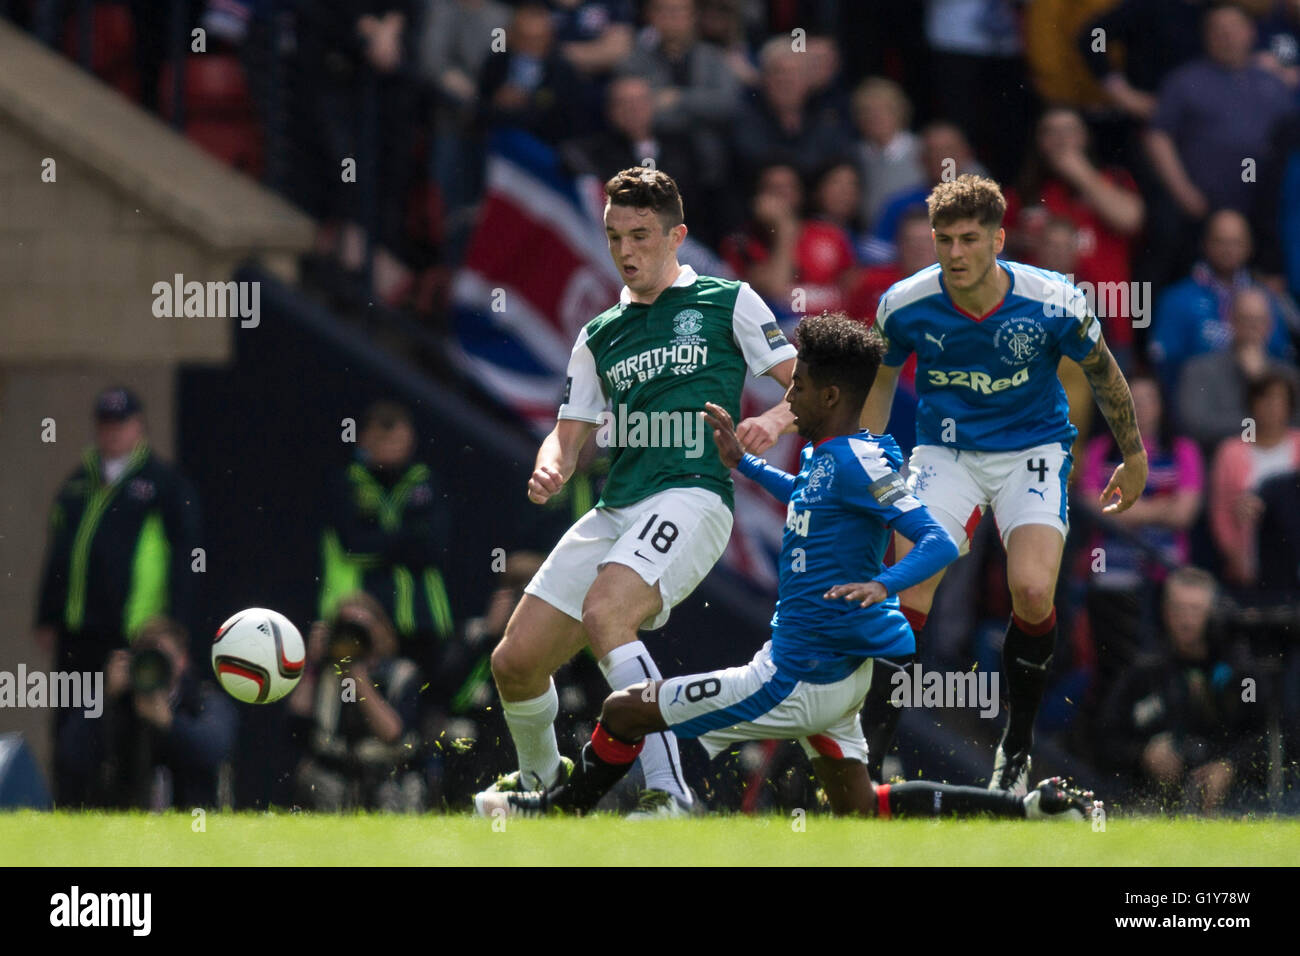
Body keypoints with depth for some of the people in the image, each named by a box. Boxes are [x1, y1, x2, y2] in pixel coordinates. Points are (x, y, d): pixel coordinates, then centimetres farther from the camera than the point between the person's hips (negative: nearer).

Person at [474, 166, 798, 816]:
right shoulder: (599, 336, 21)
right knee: (515, 663, 2)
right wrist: (549, 470, -4)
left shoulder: (728, 302, 7)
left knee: (604, 612, -34)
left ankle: (667, 792, -37)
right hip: (614, 512, 6)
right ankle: (540, 780, 33)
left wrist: (773, 419, -17)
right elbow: (570, 434, 19)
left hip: (691, 493, -6)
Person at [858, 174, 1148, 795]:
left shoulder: (1051, 303, -18)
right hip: (946, 451, 1)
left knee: (1033, 593, -22)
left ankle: (1017, 745, -1)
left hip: (1032, 449, -1)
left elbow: (1102, 372, 1)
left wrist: (1134, 457, 11)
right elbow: (881, 378, 7)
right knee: (907, 585, -20)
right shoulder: (906, 306, -14)